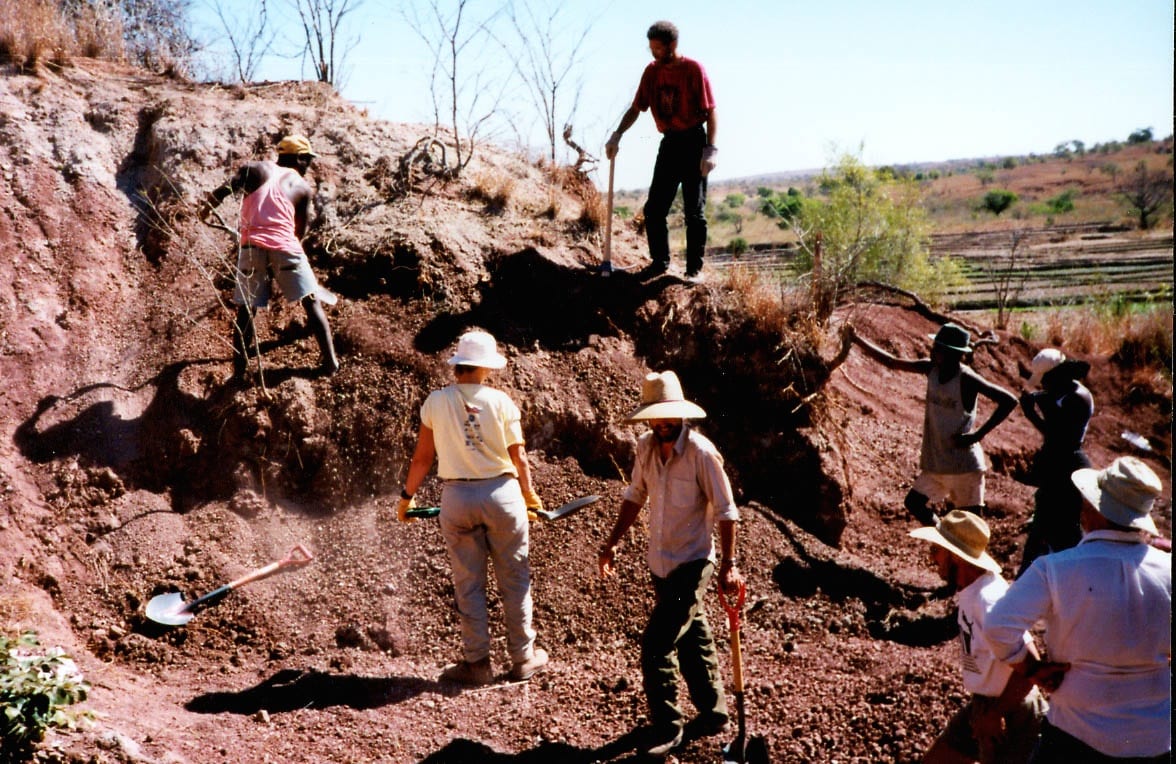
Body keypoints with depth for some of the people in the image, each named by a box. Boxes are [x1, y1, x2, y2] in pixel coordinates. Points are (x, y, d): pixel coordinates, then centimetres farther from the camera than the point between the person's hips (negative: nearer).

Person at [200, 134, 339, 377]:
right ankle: (330, 361, 6)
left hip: (252, 246, 2)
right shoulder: (302, 186, 13)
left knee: (246, 309, 13)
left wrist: (207, 206, 6)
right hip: (284, 246, -2)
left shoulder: (255, 169, 14)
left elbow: (226, 188, -4)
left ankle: (239, 366, 17)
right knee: (312, 303, 8)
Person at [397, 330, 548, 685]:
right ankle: (523, 658, 22)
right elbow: (519, 460, -2)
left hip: (457, 497, 1)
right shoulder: (501, 401, -6)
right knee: (514, 579, 11)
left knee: (469, 584, 11)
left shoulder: (435, 402, -3)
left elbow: (422, 458, 2)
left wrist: (406, 496, 17)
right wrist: (529, 495, 15)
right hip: (502, 493, -1)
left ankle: (477, 662, 18)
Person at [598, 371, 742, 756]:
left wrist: (728, 564, -14)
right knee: (692, 642, 19)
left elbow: (725, 511, -13)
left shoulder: (701, 453, -19)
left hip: (691, 565, -6)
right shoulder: (646, 446, -1)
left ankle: (666, 729, 7)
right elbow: (635, 495, 12)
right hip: (660, 563, 6)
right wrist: (613, 542, 10)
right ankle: (713, 714, 35)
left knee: (656, 645, -9)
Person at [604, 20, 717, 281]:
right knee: (654, 209, 3)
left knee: (694, 211, -3)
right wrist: (617, 136, -2)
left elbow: (710, 112, -10)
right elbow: (636, 108, 10)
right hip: (669, 142, 6)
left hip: (693, 142, -5)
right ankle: (660, 261, 15)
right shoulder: (652, 71, 5)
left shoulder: (694, 69, -10)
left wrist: (710, 149, -18)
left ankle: (694, 267, 4)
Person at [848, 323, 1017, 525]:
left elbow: (1009, 401, -24)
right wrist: (857, 339, 0)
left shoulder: (966, 379, -19)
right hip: (935, 462, 7)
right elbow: (890, 362, 4)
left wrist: (978, 434, -23)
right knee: (914, 503, 9)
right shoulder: (931, 369, -2)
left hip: (963, 463, -7)